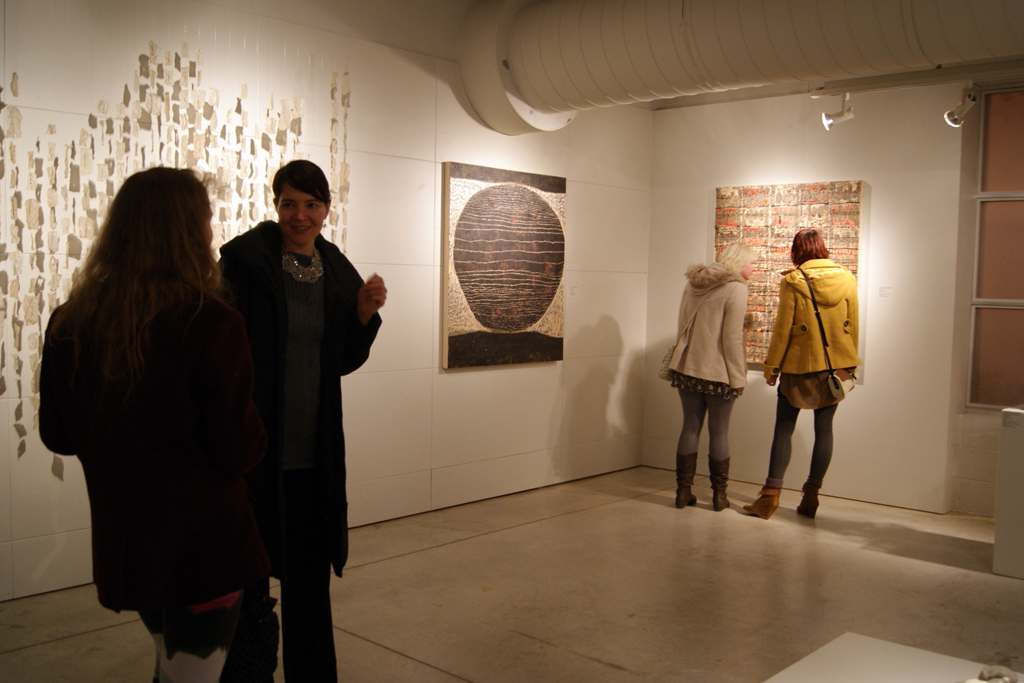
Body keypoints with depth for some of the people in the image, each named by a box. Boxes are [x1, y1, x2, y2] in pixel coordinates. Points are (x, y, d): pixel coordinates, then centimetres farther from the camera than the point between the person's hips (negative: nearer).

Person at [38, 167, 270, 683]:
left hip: (120, 539, 6)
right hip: (202, 543, -6)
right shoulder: (210, 324, -21)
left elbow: (56, 434, 6)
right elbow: (239, 451, -18)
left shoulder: (71, 322, -5)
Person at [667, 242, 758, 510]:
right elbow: (732, 338, -16)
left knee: (690, 428, 11)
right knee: (719, 432, 5)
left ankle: (683, 491, 15)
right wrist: (738, 377, -11)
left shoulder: (694, 284, 10)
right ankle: (719, 496, 13)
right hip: (718, 374, -6)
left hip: (687, 369, 6)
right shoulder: (736, 288, -11)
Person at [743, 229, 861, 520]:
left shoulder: (793, 281, -9)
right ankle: (811, 496, 13)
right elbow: (852, 326, 8)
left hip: (800, 366, -3)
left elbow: (782, 328, -8)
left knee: (784, 430, 4)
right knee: (824, 429, 9)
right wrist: (850, 362, 18)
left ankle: (771, 496, 2)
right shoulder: (847, 279, 2)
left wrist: (771, 366, 1)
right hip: (836, 366, 4)